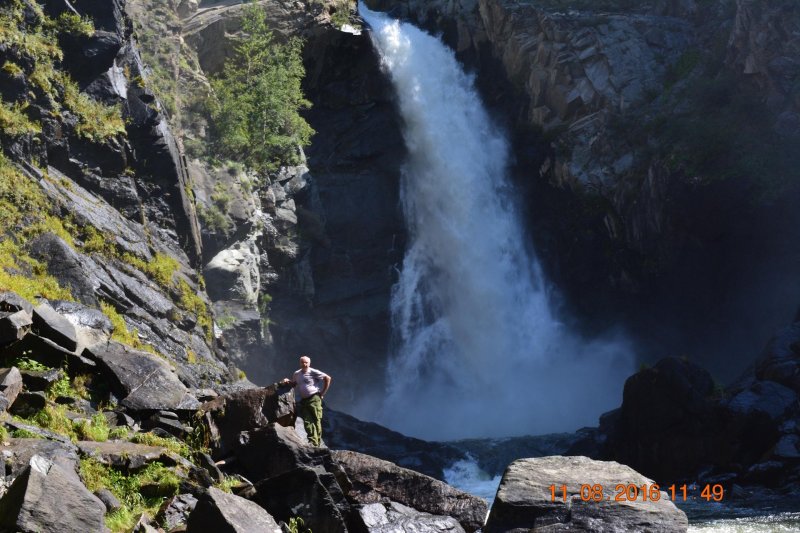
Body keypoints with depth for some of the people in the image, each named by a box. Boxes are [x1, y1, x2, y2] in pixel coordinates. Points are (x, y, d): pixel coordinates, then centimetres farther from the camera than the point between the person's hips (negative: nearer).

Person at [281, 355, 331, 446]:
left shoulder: (313, 372, -5)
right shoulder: (296, 374, 13)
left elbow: (327, 378, -5)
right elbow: (293, 384, 26)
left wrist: (323, 392, -4)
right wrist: (287, 381, 4)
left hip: (314, 399, -5)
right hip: (303, 400, 5)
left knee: (316, 421, -6)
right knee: (307, 422, -6)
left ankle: (317, 443, -4)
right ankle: (312, 441, -9)